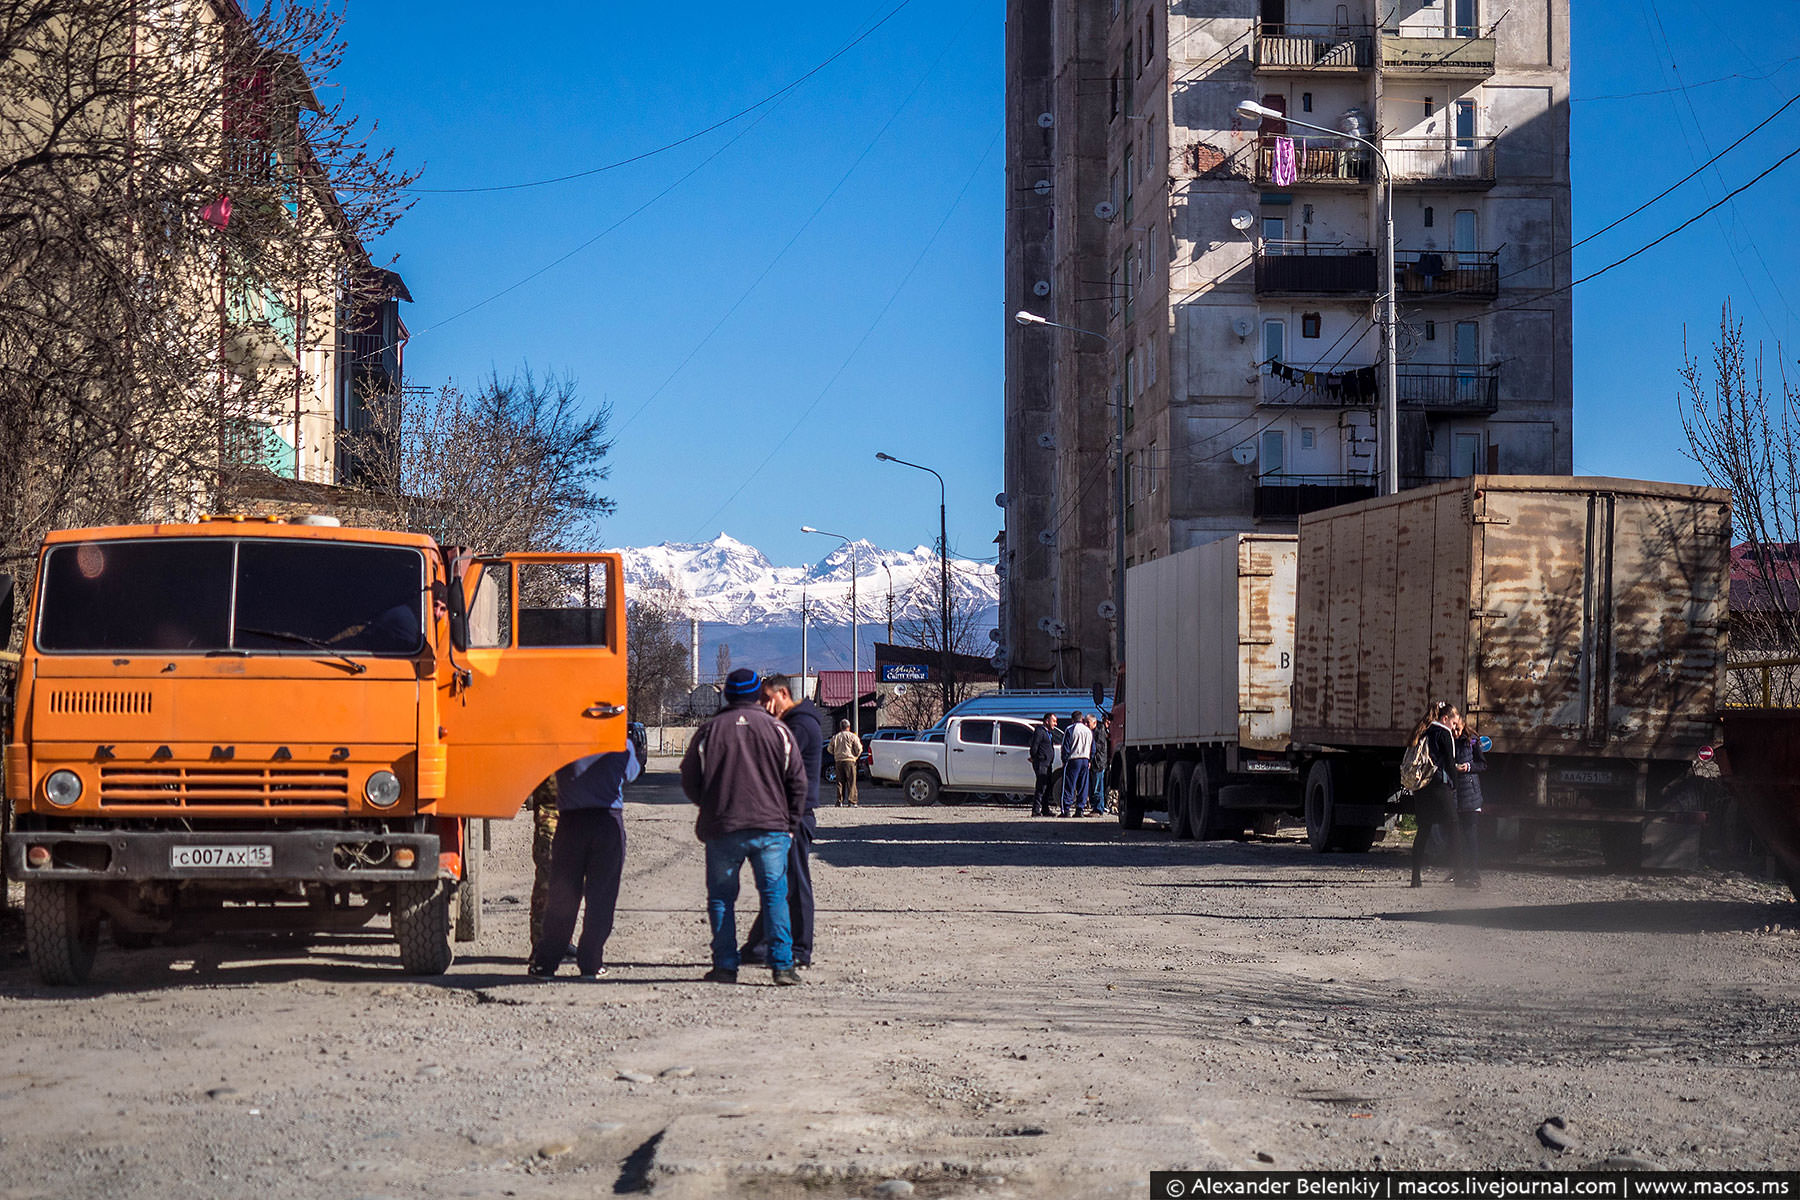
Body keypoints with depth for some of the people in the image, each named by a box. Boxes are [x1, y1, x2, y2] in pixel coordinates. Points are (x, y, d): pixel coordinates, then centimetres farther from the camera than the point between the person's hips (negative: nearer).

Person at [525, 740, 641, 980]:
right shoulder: (621, 745, 0)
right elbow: (631, 774, 16)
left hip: (571, 822, 1)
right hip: (609, 820, 0)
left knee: (561, 896, 5)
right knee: (601, 896, 6)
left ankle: (544, 962, 5)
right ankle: (591, 963, 6)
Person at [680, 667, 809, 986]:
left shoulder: (709, 731, 2)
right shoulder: (777, 730, 4)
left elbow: (690, 782, 7)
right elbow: (797, 782, 5)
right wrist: (789, 825, 14)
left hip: (722, 829, 0)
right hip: (771, 827, 0)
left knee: (721, 898, 9)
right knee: (775, 895, 3)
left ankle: (725, 965, 6)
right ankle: (782, 965, -5)